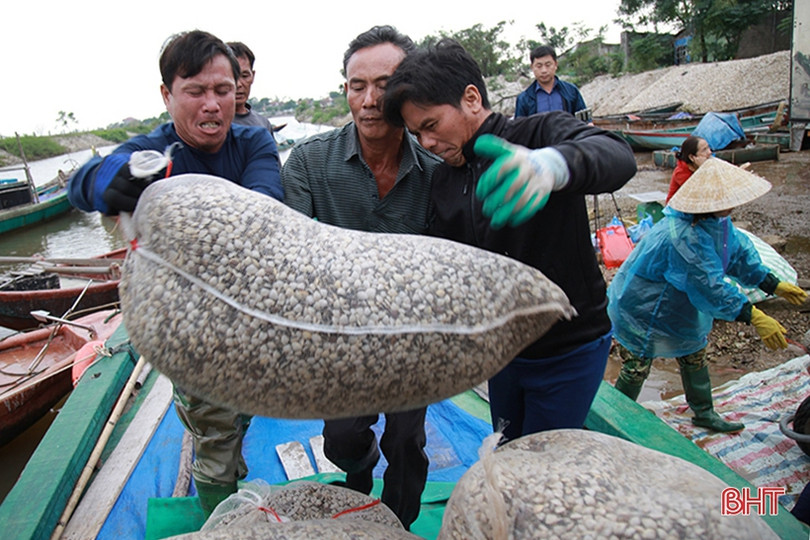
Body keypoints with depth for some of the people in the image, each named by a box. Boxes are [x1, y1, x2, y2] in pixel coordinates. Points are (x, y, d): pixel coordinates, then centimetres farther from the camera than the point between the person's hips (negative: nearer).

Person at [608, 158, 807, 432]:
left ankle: (704, 413, 42)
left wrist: (775, 285, 10)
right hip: (642, 310, -10)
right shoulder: (683, 237, -37)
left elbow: (738, 251, 10)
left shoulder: (716, 220, -4)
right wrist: (754, 317, -34)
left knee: (694, 356, 22)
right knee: (635, 370, 2)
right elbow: (711, 288, -36)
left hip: (679, 305, 10)